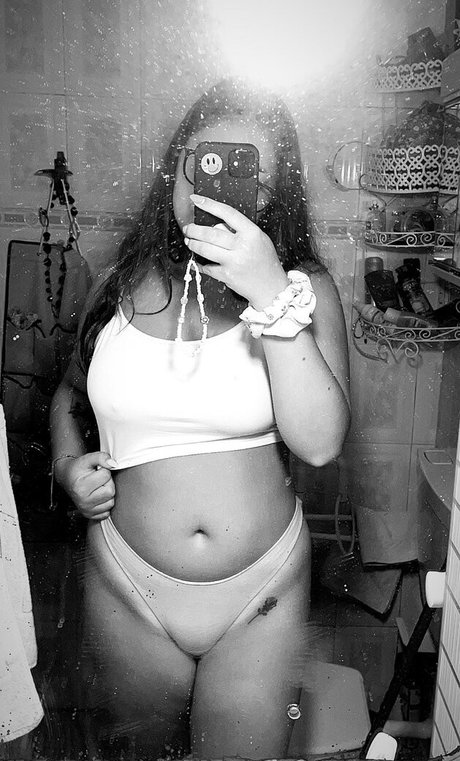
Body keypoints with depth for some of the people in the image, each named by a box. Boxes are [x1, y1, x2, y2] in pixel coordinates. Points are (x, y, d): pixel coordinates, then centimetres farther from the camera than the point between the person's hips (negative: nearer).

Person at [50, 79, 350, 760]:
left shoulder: (305, 286, -8)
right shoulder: (124, 285, -2)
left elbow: (320, 443, -21)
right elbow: (70, 391, 15)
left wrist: (273, 297, -27)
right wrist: (66, 463, -4)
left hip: (262, 598, -1)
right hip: (127, 588, 2)